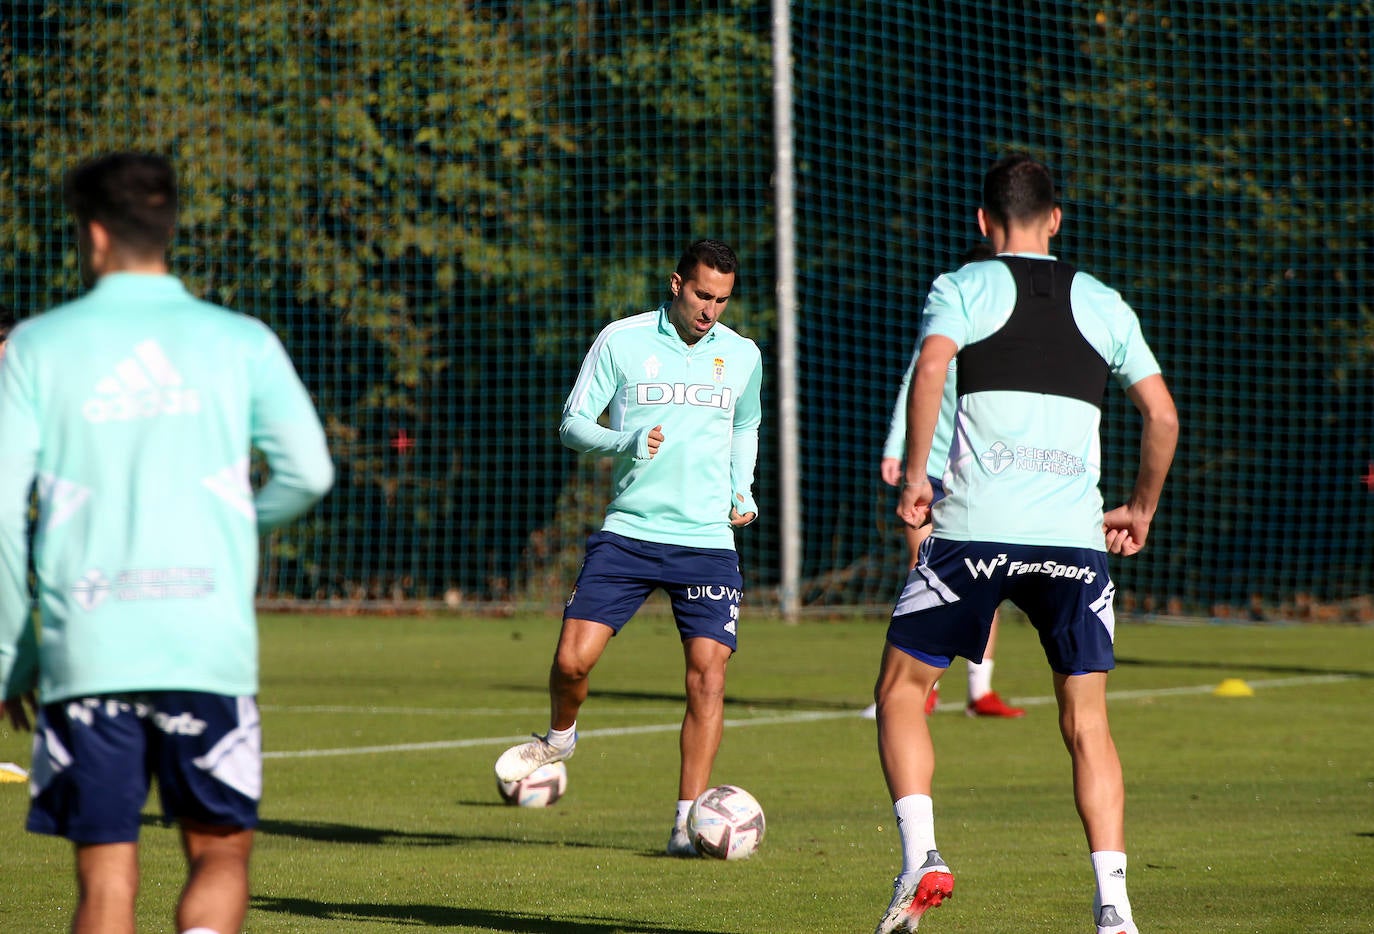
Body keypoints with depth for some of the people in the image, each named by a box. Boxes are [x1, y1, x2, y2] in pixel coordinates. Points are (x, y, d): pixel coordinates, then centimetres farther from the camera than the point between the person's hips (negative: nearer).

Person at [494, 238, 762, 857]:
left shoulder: (742, 355, 8)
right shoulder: (621, 341, -1)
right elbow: (573, 424, 1)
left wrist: (742, 490, 11)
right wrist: (626, 442, -17)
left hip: (708, 540, 1)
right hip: (627, 531, -1)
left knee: (707, 672, -11)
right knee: (573, 658, -10)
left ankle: (688, 821, -4)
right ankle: (559, 737, 24)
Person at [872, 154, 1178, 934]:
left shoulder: (962, 288, 7)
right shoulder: (1104, 304, 16)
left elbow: (931, 366, -13)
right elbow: (1163, 415, 12)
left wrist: (914, 476, -8)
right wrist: (1142, 509, 25)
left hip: (974, 528, -2)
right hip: (1075, 536, 2)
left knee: (902, 688, 13)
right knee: (1087, 725, 7)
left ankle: (921, 856, -3)